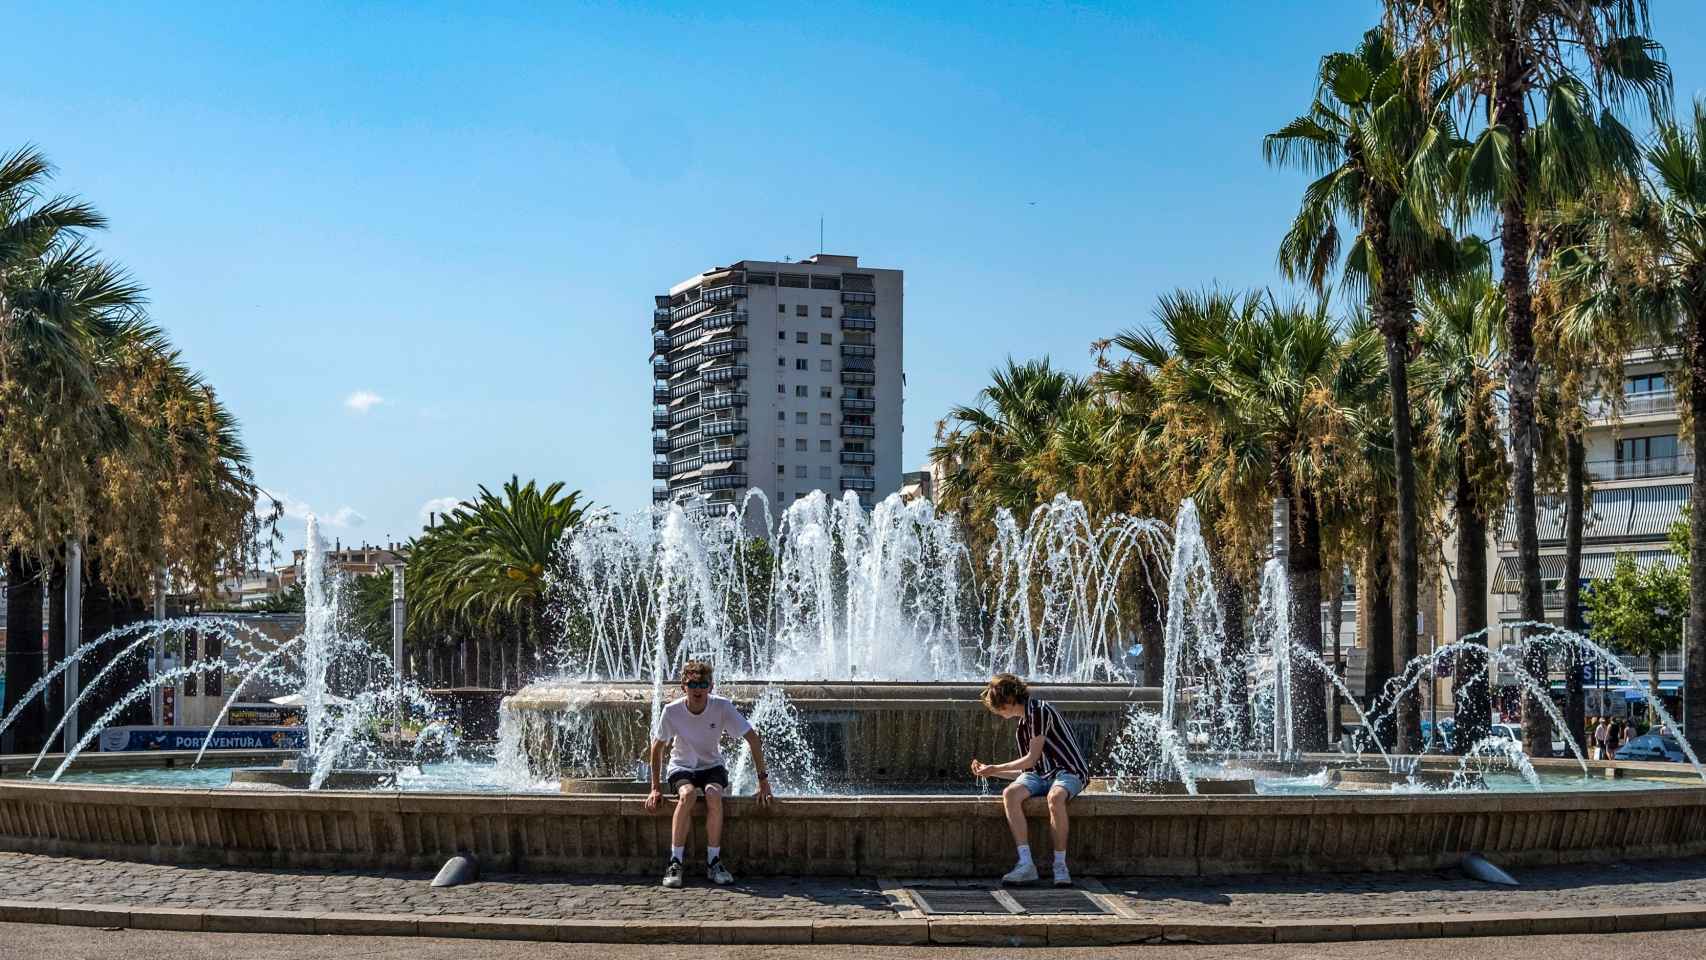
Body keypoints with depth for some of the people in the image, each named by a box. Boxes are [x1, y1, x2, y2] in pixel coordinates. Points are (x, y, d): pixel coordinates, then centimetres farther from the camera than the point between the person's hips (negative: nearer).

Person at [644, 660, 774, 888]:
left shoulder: (722, 707, -18)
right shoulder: (672, 711, -17)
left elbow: (753, 739, -13)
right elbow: (657, 747, -3)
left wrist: (763, 780, -16)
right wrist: (655, 788, -6)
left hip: (712, 767, 0)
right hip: (681, 768, 0)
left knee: (714, 795, -33)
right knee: (688, 794, -34)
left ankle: (713, 862, -19)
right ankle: (675, 862, -26)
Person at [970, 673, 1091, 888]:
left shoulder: (1039, 710, -7)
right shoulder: (1022, 727, 22)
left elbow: (1032, 759, -9)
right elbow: (1026, 771, 23)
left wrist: (995, 768, 1)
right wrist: (990, 771, 21)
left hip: (1069, 772, -7)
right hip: (1040, 775, 7)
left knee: (1055, 797, -41)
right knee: (1010, 794, -24)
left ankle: (1060, 866, -29)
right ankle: (1026, 864, -32)